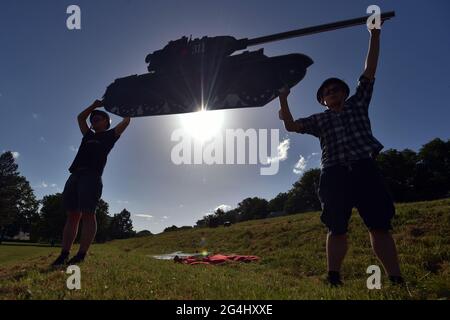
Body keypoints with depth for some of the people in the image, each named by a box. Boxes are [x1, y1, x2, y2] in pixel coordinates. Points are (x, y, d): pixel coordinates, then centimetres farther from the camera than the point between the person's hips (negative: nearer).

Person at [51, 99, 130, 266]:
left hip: (92, 177, -6)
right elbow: (80, 117, 40)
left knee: (87, 215, -13)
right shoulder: (88, 136, 30)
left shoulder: (109, 136, 17)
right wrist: (94, 105, 37)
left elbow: (126, 121, 19)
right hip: (75, 176, 6)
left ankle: (81, 256, -17)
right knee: (72, 215, -1)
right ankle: (64, 254, -4)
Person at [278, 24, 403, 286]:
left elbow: (370, 72, 17)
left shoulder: (358, 103, 22)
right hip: (335, 174, 1)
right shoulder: (319, 119, 22)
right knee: (337, 230, -1)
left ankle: (397, 280, -5)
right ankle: (334, 280, -1)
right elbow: (291, 126, 12)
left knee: (380, 225, -5)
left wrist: (375, 35, 15)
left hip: (365, 169, 0)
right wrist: (283, 100, 5)